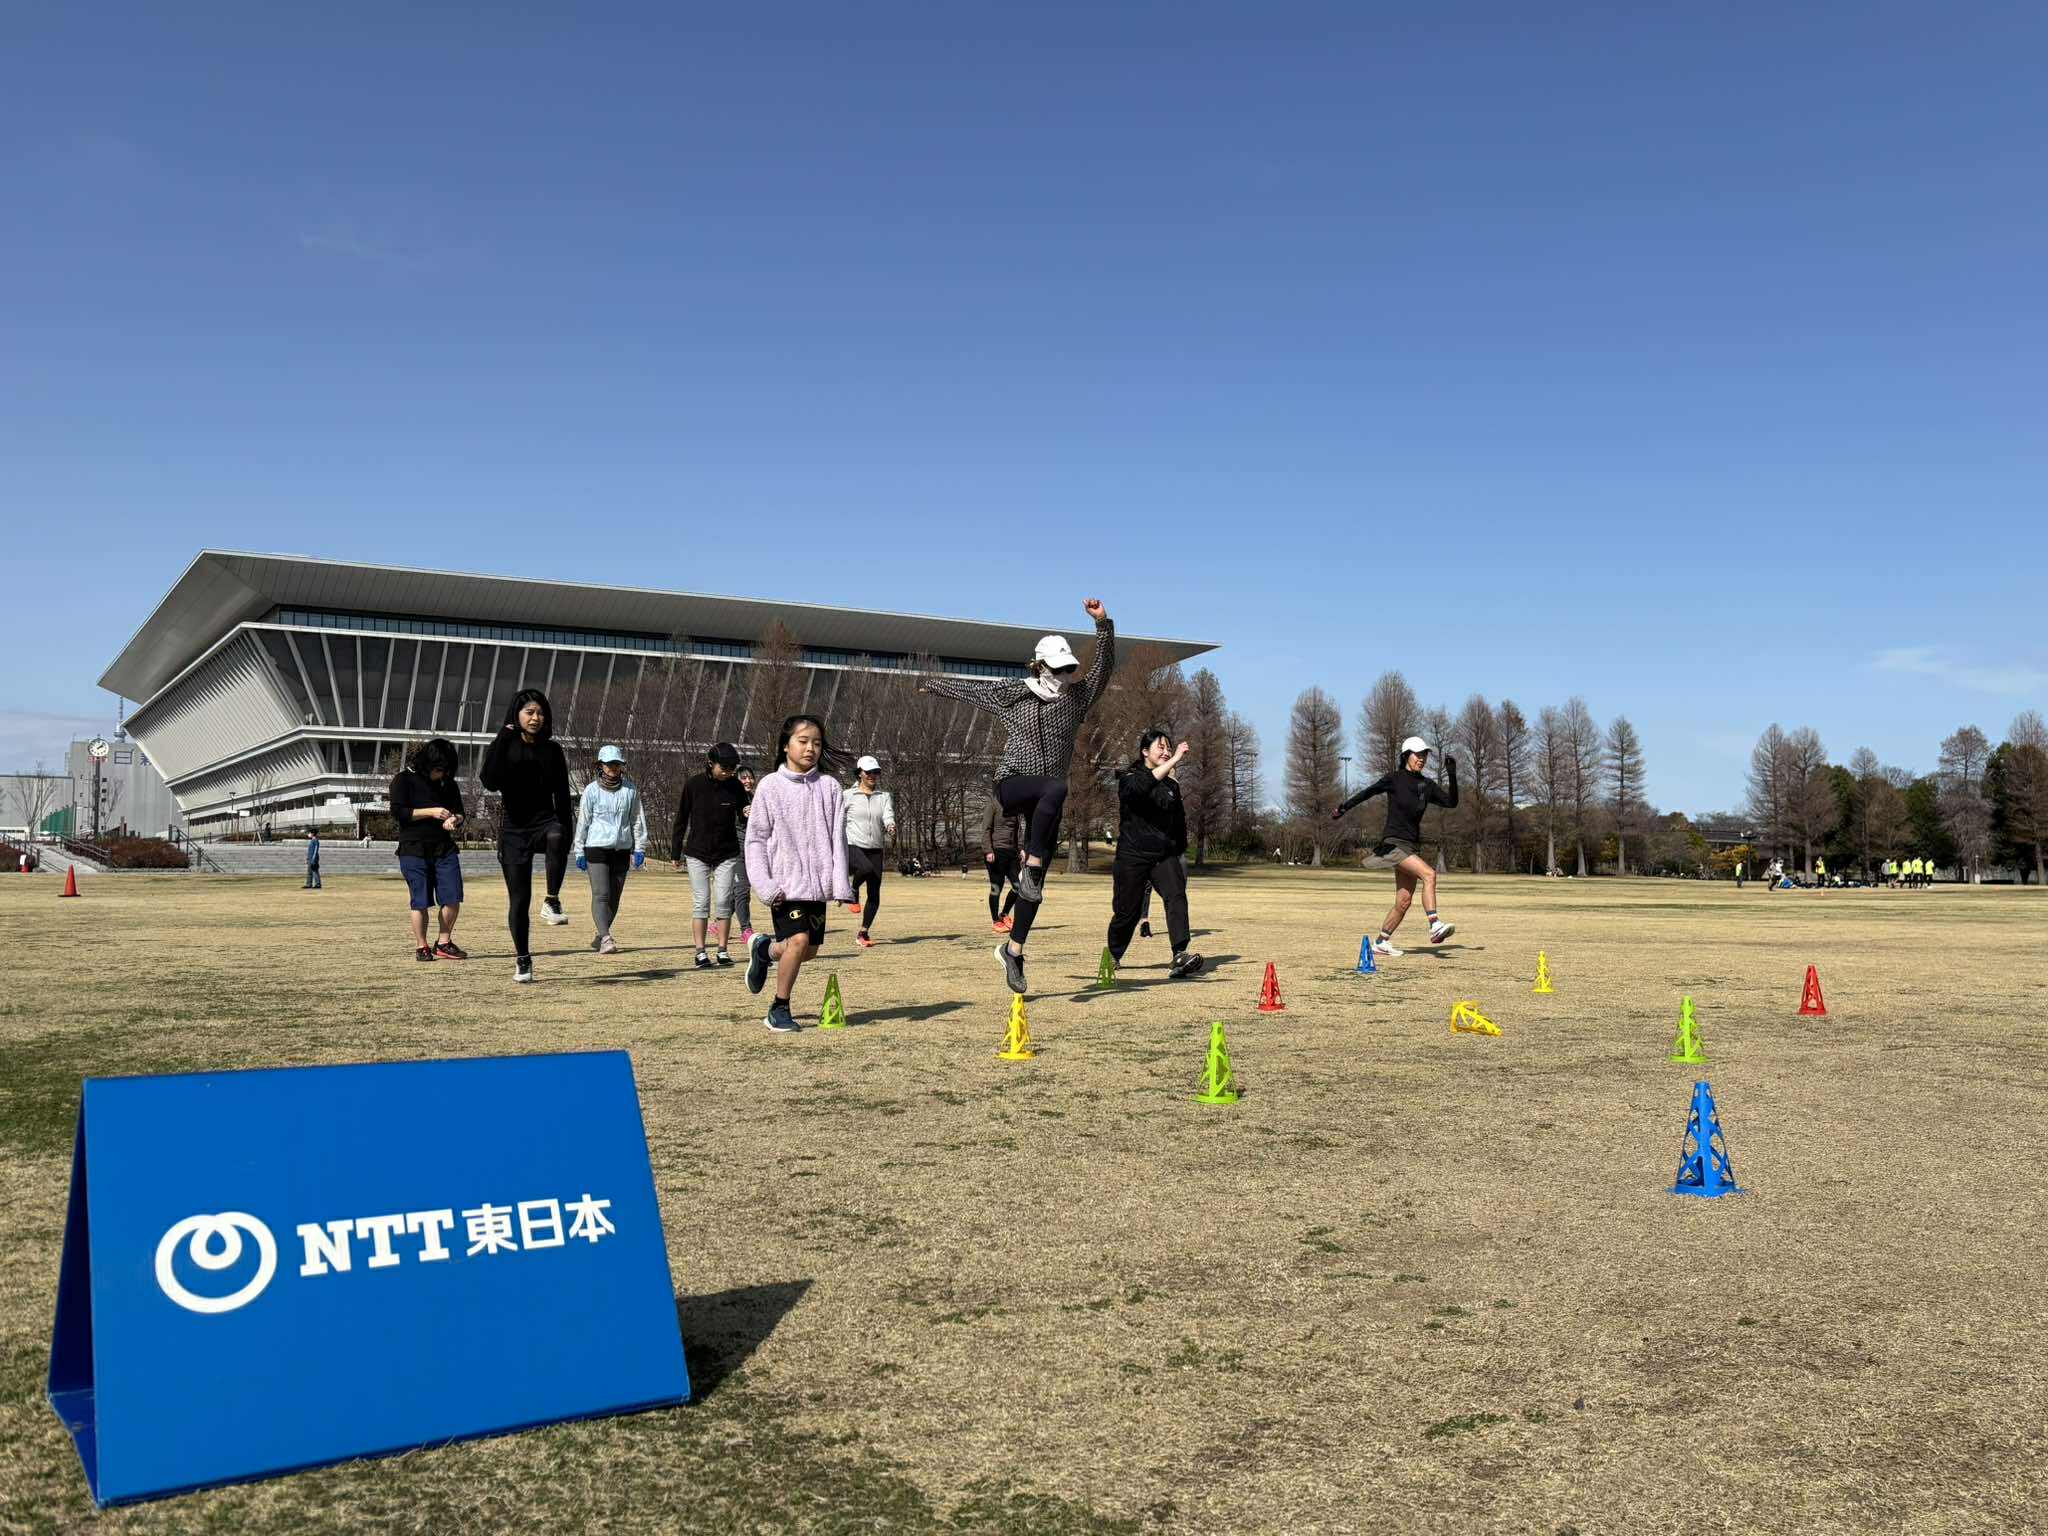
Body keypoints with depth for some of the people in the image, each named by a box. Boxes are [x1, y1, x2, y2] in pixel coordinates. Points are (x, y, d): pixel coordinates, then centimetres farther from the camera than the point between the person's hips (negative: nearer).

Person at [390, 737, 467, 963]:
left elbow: (459, 811, 18)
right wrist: (431, 812, -17)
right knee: (420, 901, -2)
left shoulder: (448, 783, 12)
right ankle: (421, 947, 11)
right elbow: (397, 812, -10)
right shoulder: (404, 780, -3)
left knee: (453, 898, -3)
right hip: (414, 850, -4)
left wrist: (454, 819, -7)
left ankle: (444, 944, 12)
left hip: (444, 849, 4)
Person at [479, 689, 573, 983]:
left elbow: (562, 795, 9)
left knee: (556, 837, -38)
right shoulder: (501, 746, -1)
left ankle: (552, 902, -26)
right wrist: (504, 738, -20)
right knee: (519, 899, 1)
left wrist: (566, 831, 1)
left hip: (546, 822, 1)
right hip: (514, 830, -1)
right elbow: (490, 781, -21)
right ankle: (522, 959, 15)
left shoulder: (552, 749, 6)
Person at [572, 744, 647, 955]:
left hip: (622, 849, 3)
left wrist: (639, 848, 7)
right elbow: (583, 821, 3)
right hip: (597, 848, -3)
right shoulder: (592, 790, -1)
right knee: (601, 895, -12)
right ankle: (606, 939, -19)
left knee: (614, 897, 7)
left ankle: (599, 936, 23)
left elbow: (638, 819, 12)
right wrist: (579, 851, 1)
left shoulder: (630, 789, 7)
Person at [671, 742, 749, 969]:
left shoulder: (735, 786, -3)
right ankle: (700, 952, 2)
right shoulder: (694, 784, -6)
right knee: (701, 902, -3)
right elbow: (681, 819, 2)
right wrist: (675, 853, 5)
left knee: (723, 901, -2)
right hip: (697, 853, -1)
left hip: (727, 854, 1)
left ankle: (722, 950, 7)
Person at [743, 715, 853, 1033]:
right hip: (785, 882, -4)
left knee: (811, 948, 7)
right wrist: (765, 885, -10)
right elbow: (755, 839, 0)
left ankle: (765, 948, 39)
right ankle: (780, 1009, 3)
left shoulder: (829, 786, 4)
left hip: (817, 882, 4)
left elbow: (837, 838, 2)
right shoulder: (771, 786, -1)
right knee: (798, 940, -16)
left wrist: (840, 884, -7)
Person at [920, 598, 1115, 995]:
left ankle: (1013, 949, 10)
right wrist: (933, 684, 27)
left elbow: (1104, 665, -6)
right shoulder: (1012, 694, 2)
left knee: (1035, 879, 0)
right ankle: (1030, 866, -32)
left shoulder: (1077, 696, 5)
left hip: (1046, 799, 3)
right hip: (1012, 784, -3)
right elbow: (969, 689, 16)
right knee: (1057, 788, -38)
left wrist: (1103, 624, -19)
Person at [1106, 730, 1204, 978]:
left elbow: (1179, 822, 22)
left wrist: (1180, 855, 21)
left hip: (1165, 855, 4)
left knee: (1176, 897, -21)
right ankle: (1113, 956, 29)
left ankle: (1180, 957, -33)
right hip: (1133, 855, -4)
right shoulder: (1128, 778, -4)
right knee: (1127, 911, 3)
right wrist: (1174, 760, -34)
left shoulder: (1172, 784, 13)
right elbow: (1141, 787, -30)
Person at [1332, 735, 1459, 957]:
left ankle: (1381, 942, 19)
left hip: (1412, 847, 6)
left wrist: (1452, 775, -7)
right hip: (1393, 844, -6)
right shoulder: (1394, 779, -4)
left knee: (1403, 902, 5)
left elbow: (1451, 803, 3)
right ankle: (1435, 926, -35)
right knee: (1429, 874, -27)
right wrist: (1344, 808, 21)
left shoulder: (1427, 785, 10)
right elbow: (1368, 792, 10)